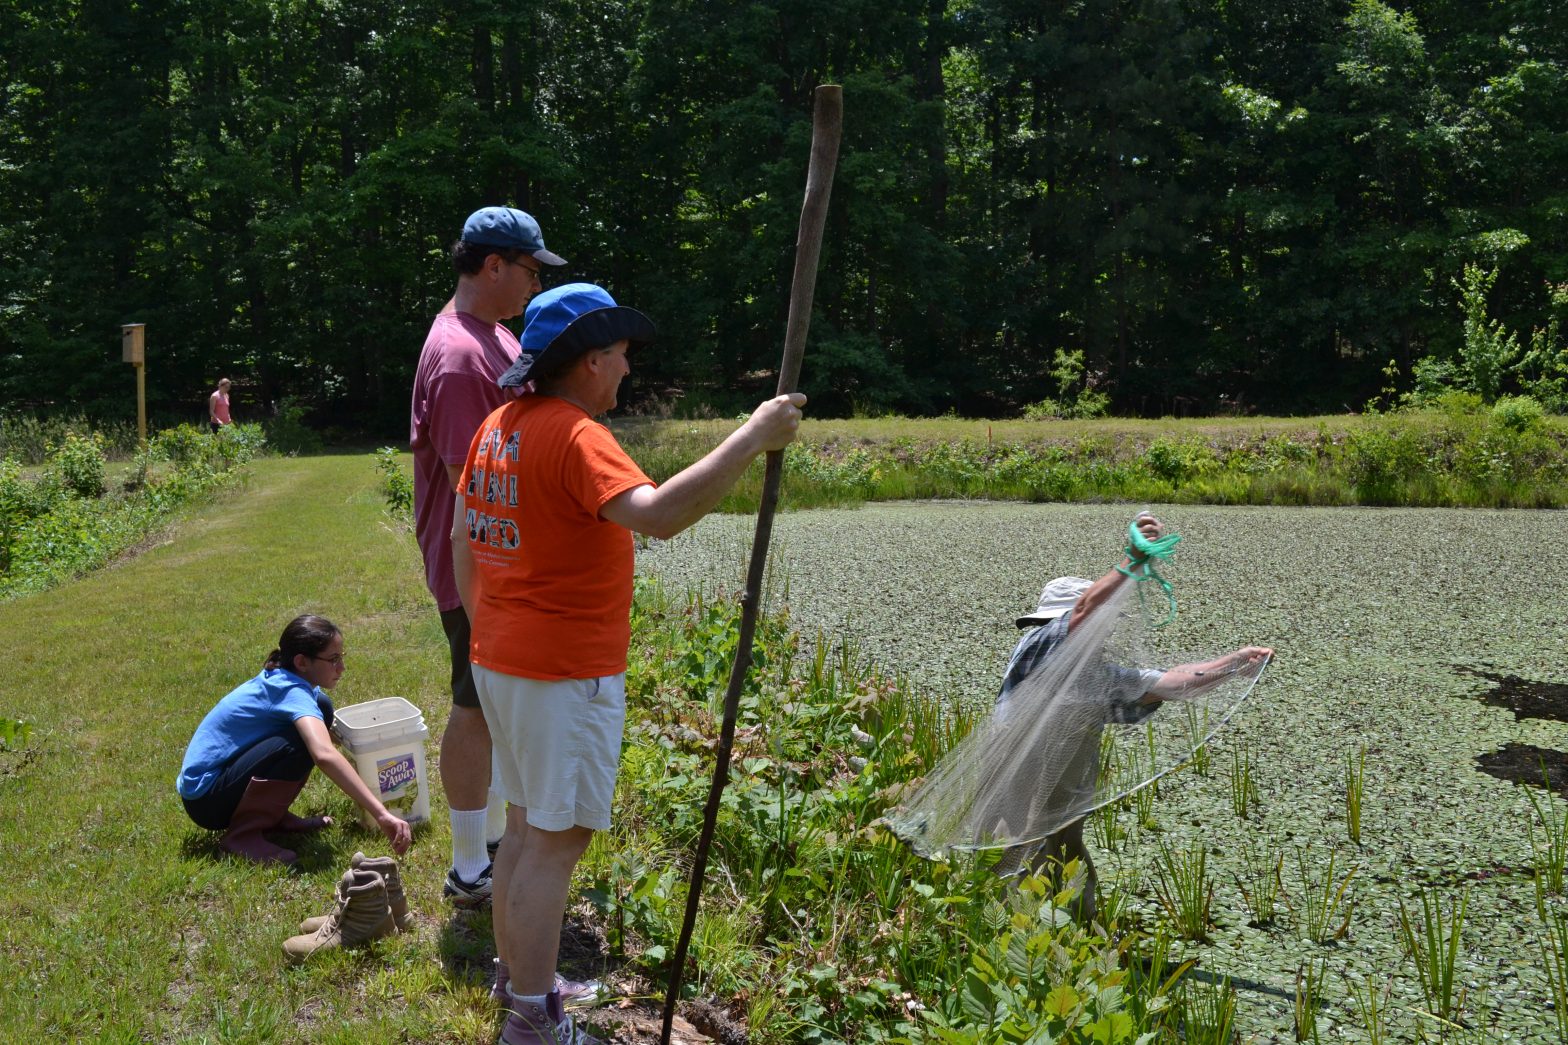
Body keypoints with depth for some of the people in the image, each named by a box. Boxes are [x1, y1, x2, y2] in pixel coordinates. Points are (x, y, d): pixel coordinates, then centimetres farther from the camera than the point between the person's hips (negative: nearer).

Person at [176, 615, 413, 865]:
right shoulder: (291, 692, -25)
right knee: (303, 742, -28)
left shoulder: (281, 679, 2)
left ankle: (272, 815, 8)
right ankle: (242, 834, -15)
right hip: (206, 799, -9)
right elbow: (324, 755, -42)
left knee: (321, 708, 2)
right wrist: (381, 814, -47)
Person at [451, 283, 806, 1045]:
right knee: (557, 840, 1)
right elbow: (658, 515, -37)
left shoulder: (500, 426, 8)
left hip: (500, 662, 9)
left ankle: (517, 977, 35)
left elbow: (461, 541, 14)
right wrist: (753, 438, -33)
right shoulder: (574, 437, -21)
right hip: (566, 675, -9)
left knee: (526, 825, 20)